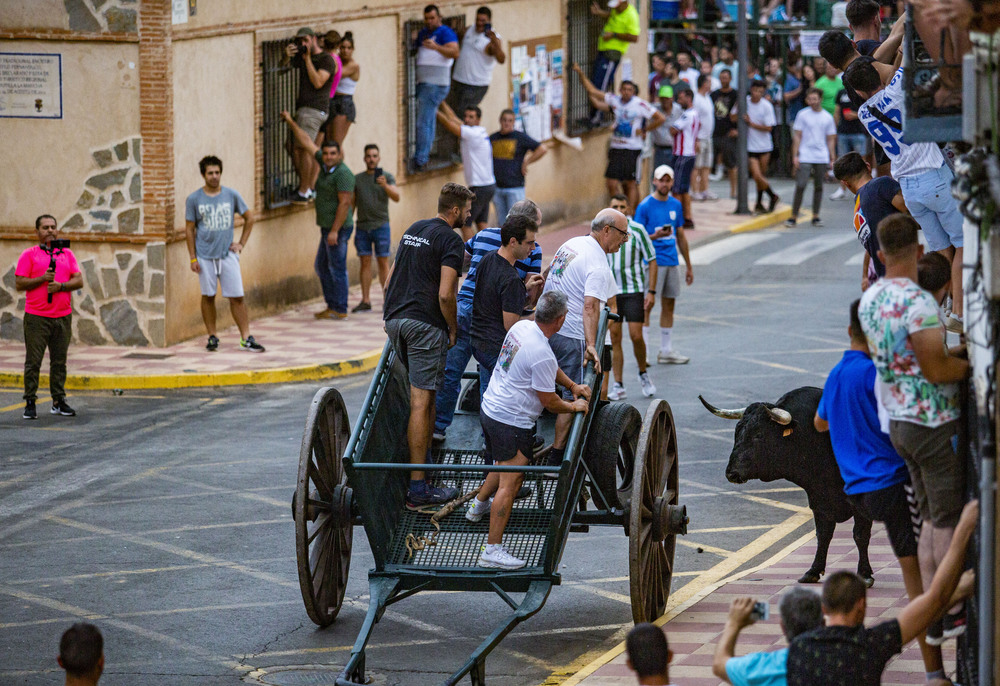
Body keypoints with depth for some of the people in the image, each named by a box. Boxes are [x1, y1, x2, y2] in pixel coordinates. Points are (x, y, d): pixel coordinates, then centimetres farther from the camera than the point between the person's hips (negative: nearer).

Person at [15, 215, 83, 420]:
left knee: (59, 361, 7)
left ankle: (59, 401, 14)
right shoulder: (29, 255, 3)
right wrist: (42, 279, -15)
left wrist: (60, 285, -10)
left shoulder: (67, 254, 14)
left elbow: (79, 281, 7)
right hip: (36, 317, -4)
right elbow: (19, 284, -3)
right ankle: (30, 402, 0)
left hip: (63, 316, 4)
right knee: (33, 361, -4)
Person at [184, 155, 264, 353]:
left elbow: (249, 218, 14)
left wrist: (241, 243, 7)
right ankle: (212, 337, 16)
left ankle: (246, 338, -1)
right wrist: (193, 258, -2)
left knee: (237, 297, -3)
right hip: (205, 255, -1)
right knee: (208, 296, 5)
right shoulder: (194, 199, -1)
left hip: (227, 254, 1)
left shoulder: (232, 196, 2)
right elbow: (190, 229, 2)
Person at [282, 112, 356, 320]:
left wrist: (334, 231, -24)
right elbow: (307, 143, 18)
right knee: (322, 266, 14)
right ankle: (332, 306, 19)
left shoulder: (343, 174, -17)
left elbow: (344, 203, -22)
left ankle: (340, 310, -1)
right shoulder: (326, 165, 9)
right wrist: (291, 122, 22)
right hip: (328, 227, 10)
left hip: (338, 228, -10)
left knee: (337, 268, -5)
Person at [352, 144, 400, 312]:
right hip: (362, 227, 3)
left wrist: (385, 186, -32)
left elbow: (396, 197, -14)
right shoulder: (357, 179, 9)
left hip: (381, 226, -3)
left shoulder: (387, 177, 0)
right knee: (365, 262, 2)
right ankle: (365, 301, 5)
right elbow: (351, 203, 13)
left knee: (383, 262, -1)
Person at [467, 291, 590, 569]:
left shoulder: (521, 327, 2)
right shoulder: (542, 354, -26)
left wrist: (572, 385, 21)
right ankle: (492, 550, -7)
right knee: (509, 483, -7)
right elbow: (549, 401, -16)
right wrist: (574, 407, 2)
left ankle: (479, 504, 55)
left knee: (503, 465, 33)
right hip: (511, 423, -10)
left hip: (489, 408, 10)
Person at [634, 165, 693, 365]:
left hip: (672, 262, 6)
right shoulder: (645, 206, -6)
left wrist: (689, 266, 20)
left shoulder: (676, 205, 12)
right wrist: (655, 236, -25)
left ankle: (666, 351, 15)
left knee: (669, 305, 9)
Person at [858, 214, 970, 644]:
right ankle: (951, 612, 4)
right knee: (949, 519, 0)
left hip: (900, 421, 8)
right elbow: (937, 369, -22)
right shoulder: (917, 301, -21)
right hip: (936, 424, -8)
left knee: (932, 518, 15)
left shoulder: (870, 299, 7)